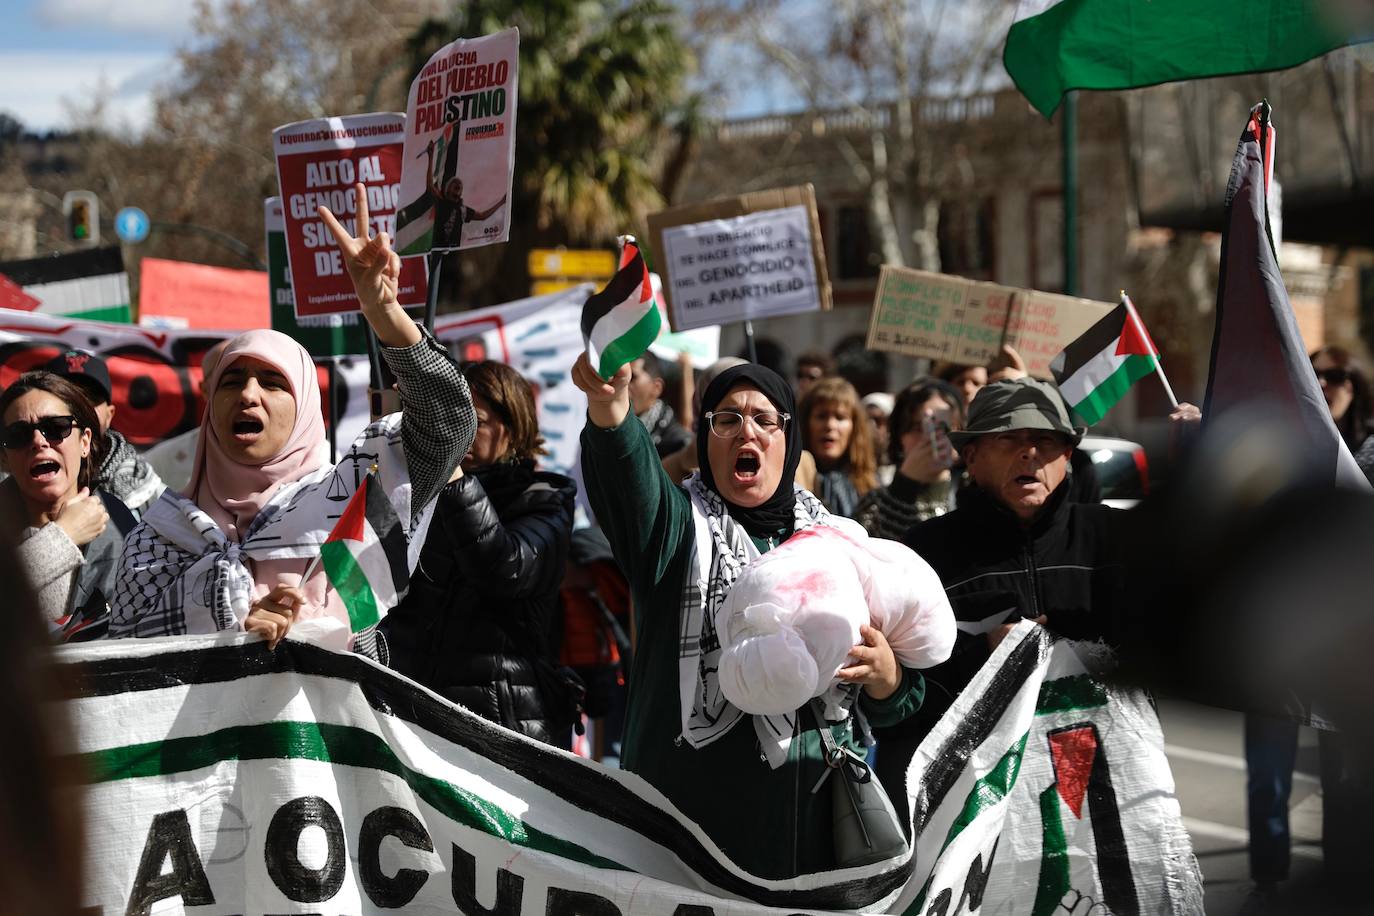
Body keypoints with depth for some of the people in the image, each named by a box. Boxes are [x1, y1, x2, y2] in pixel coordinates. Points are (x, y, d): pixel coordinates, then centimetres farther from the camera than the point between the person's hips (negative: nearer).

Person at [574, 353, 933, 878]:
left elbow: (894, 706, 8)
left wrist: (883, 671, -17)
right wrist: (609, 402, -44)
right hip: (687, 807, -2)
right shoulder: (679, 528, 2)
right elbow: (629, 469, -22)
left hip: (807, 812, 2)